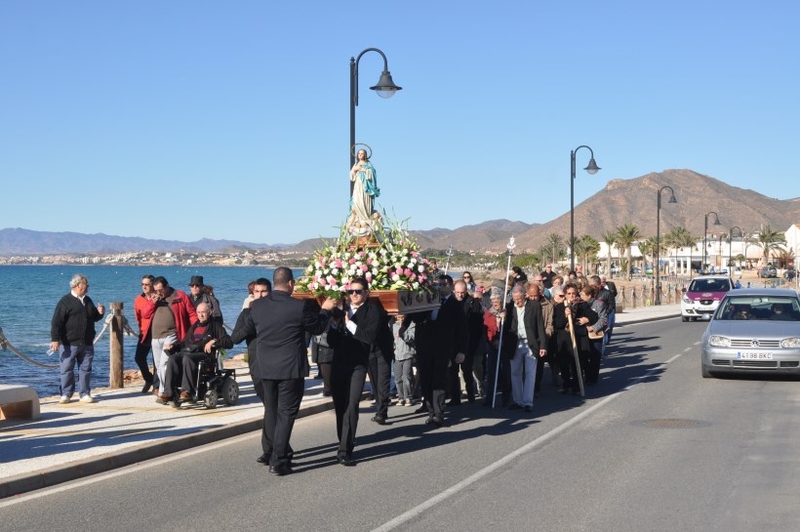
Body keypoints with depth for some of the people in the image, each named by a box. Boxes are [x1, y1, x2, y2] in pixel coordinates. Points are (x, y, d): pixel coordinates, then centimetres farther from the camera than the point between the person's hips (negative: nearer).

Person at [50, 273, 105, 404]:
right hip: (69, 344, -6)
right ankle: (66, 394, 8)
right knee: (66, 369, 0)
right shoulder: (65, 301, -7)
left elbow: (94, 318, 27)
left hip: (87, 343, 6)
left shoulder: (88, 301, 14)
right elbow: (56, 322, -12)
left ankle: (84, 394, 13)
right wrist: (55, 339, -19)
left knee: (85, 369, 7)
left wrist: (100, 313, 4)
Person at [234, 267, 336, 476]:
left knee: (271, 411, 19)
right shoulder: (299, 306, -14)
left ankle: (271, 452, 31)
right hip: (290, 368, -4)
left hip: (264, 368, 5)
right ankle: (278, 460, -2)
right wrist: (325, 309, 19)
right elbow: (317, 328, 2)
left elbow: (246, 330, 12)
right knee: (286, 413, 1)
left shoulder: (257, 306, -2)